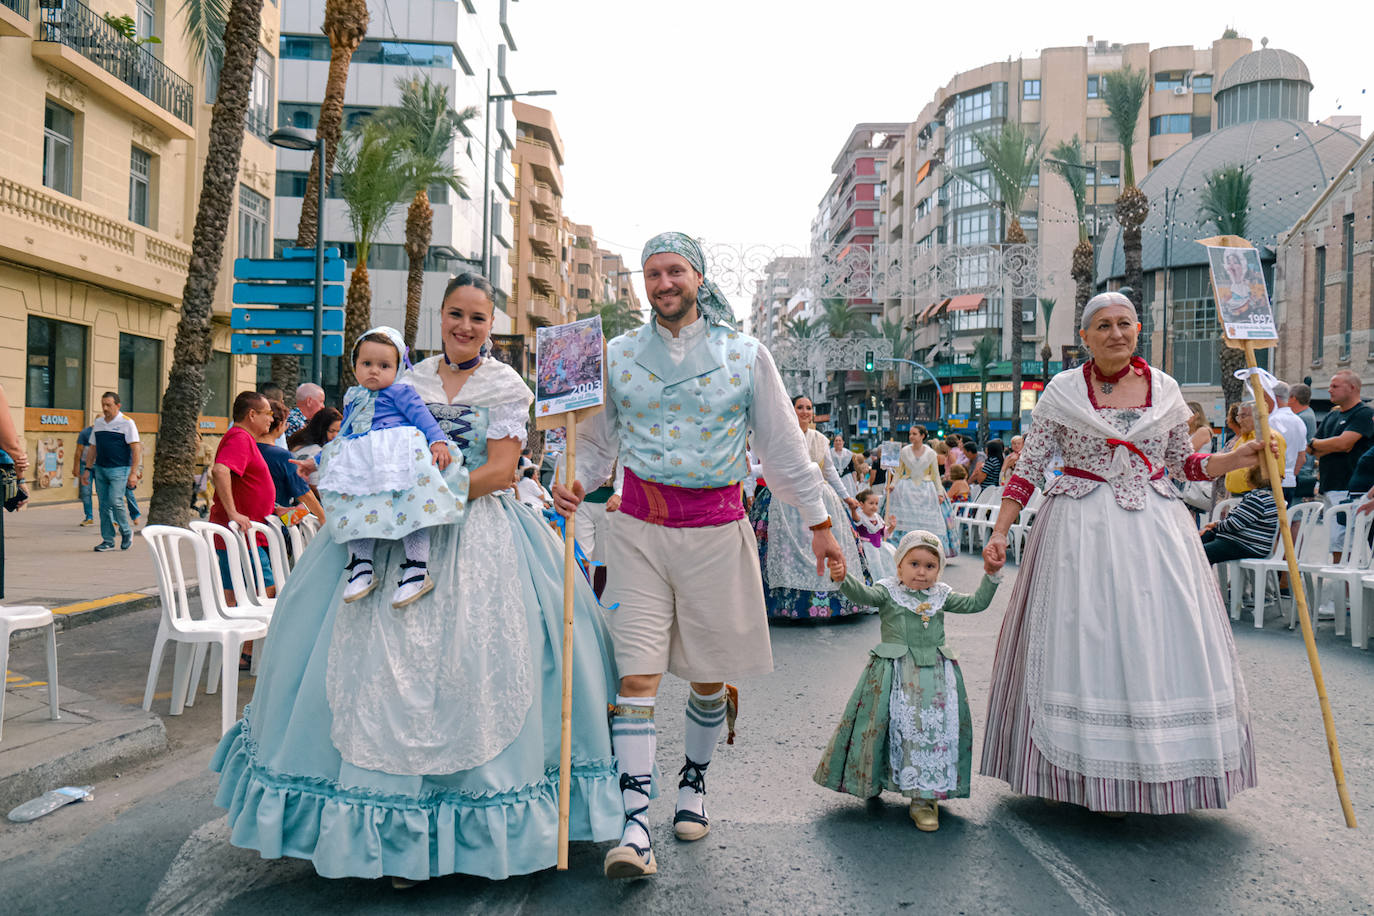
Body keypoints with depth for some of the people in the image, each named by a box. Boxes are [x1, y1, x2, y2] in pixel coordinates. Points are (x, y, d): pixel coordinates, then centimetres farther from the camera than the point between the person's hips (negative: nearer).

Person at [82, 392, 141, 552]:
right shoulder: (98, 423, 12)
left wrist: (134, 473, -15)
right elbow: (92, 448, 19)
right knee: (104, 504, 5)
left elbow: (136, 449, -9)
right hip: (100, 469, 6)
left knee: (115, 501, -15)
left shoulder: (127, 423, -5)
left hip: (119, 469, -6)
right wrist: (88, 469, 14)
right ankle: (108, 540, 12)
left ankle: (126, 531, 7)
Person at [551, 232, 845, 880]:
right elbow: (599, 438, 12)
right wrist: (576, 482, -8)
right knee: (636, 673, -7)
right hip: (640, 527, 0)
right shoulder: (620, 354, 6)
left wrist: (818, 521, 6)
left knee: (709, 674, 11)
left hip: (716, 528, 0)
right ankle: (634, 822, -2)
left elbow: (782, 444, 6)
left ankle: (694, 780, 35)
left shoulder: (744, 354, 3)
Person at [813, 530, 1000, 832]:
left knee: (936, 730, -3)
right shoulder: (888, 592, -3)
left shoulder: (941, 596, 10)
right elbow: (864, 594, -21)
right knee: (898, 727, -2)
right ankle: (872, 781, 22)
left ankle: (925, 798, 7)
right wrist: (844, 579, -41)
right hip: (895, 675, -3)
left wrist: (990, 576, 3)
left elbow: (975, 603, 13)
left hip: (935, 675, 3)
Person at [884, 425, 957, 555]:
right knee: (906, 522, -6)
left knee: (928, 522, -3)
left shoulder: (931, 453, 2)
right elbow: (899, 472, 9)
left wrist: (940, 492, 1)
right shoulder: (904, 451, 3)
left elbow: (936, 475, 7)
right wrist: (892, 484, -5)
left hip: (926, 490, 0)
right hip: (907, 489, 0)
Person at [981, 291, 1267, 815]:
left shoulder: (1165, 389, 7)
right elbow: (1028, 467, 0)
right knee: (1087, 647, -2)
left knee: (1162, 645, 4)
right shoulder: (1063, 391, -1)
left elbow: (1183, 464, 17)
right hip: (1082, 530, -3)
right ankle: (1098, 777, 10)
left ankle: (1162, 775, 19)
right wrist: (1000, 531, -6)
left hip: (1153, 530, 3)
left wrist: (1239, 459, 1)